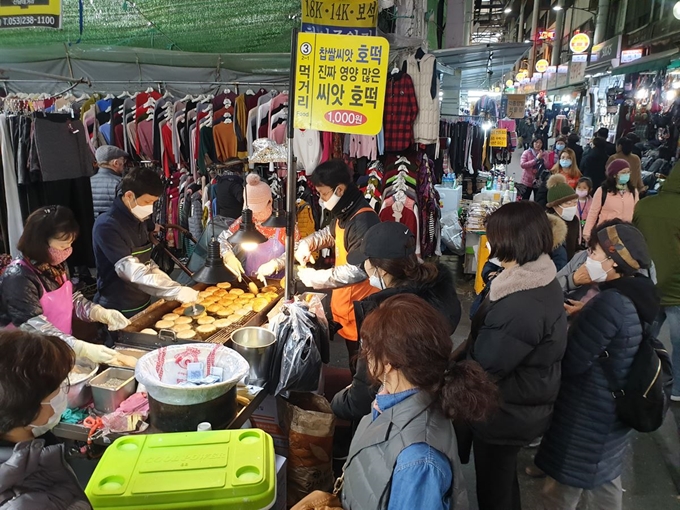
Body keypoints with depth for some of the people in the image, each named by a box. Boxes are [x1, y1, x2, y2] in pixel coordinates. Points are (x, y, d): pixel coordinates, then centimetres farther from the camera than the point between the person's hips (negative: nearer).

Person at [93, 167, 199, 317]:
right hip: (118, 312, -8)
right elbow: (131, 271, -31)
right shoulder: (107, 226, -22)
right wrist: (176, 290, -36)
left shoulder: (139, 220, 3)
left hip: (143, 304, 8)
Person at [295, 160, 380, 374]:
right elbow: (330, 233, 28)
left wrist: (314, 277, -22)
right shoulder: (344, 213, 7)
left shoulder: (363, 220, -25)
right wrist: (307, 243, 7)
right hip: (346, 304, 10)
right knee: (355, 364, 23)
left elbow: (357, 270, -31)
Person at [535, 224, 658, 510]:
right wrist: (586, 314, 2)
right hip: (613, 411, 9)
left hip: (586, 415, -9)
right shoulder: (638, 297, -1)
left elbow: (571, 362, -25)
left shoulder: (611, 302, -29)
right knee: (604, 479, 27)